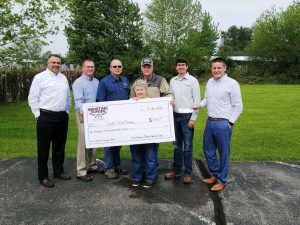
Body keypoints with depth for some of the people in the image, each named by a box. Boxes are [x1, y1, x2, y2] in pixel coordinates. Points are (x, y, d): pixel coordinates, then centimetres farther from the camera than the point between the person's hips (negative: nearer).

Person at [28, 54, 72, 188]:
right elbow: (33, 98, -6)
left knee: (59, 147, 15)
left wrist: (67, 112, 11)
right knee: (44, 148, 3)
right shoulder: (40, 77, -5)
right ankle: (43, 177, 14)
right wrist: (38, 115, -8)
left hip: (62, 117, 6)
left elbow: (68, 97, 17)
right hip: (46, 117, -6)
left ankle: (58, 171, 29)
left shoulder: (63, 78, 12)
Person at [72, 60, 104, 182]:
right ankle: (81, 171, 2)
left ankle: (92, 166, 27)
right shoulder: (78, 82, -6)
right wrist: (82, 110, -37)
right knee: (83, 142, -5)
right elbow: (78, 100, -19)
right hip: (84, 115, -6)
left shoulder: (97, 82, 14)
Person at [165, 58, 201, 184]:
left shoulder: (192, 80, -5)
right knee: (177, 145, 13)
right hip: (175, 116, 4)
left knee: (187, 146, 3)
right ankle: (176, 170, 25)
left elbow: (197, 100, -7)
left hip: (187, 116, -4)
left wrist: (193, 118, -11)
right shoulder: (172, 81, 8)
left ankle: (188, 173, 13)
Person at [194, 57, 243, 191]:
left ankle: (222, 180, 21)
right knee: (208, 150, 15)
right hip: (210, 121, 7)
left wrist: (230, 122, -10)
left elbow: (238, 106, -8)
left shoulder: (232, 83, -10)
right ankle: (215, 174, 34)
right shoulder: (210, 82, 9)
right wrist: (200, 105, 0)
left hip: (223, 123, -7)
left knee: (223, 152, 5)